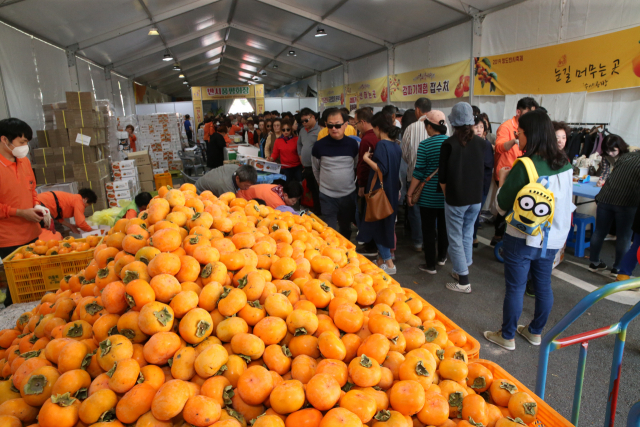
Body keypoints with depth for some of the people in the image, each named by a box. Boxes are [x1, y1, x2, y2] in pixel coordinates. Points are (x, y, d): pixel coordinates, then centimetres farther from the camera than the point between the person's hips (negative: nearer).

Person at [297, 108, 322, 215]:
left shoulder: (319, 130, -15)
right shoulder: (302, 130, 13)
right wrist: (300, 155, 20)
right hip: (306, 167, 8)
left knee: (317, 190, -1)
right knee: (311, 189, 18)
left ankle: (319, 210, 11)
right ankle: (315, 208, 31)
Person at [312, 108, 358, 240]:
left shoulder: (353, 144, -5)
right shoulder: (319, 145, -10)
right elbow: (316, 169, 6)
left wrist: (350, 182, 12)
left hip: (349, 194, 2)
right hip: (327, 195, -2)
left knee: (346, 229, 18)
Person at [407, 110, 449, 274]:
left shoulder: (425, 145, -15)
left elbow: (418, 172, -13)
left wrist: (410, 193, -4)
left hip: (429, 196, -4)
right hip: (447, 194, 5)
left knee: (429, 230, 6)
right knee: (443, 226, 20)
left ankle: (430, 265, 13)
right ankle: (442, 257, 38)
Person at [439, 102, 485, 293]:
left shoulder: (449, 144, -15)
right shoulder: (480, 142, -2)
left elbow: (442, 177, -9)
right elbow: (482, 171, 8)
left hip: (456, 199, -5)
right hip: (476, 198, 5)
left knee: (455, 238, 6)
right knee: (468, 234, 20)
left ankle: (463, 281, 10)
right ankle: (463, 270, 31)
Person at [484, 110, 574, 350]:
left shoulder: (524, 166, -20)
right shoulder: (565, 165, 1)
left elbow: (503, 206, -14)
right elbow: (567, 202, 11)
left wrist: (503, 179, 0)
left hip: (523, 238, -7)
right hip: (553, 238, 7)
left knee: (515, 288, 6)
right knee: (543, 286, 18)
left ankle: (507, 337, 21)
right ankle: (535, 332, 36)